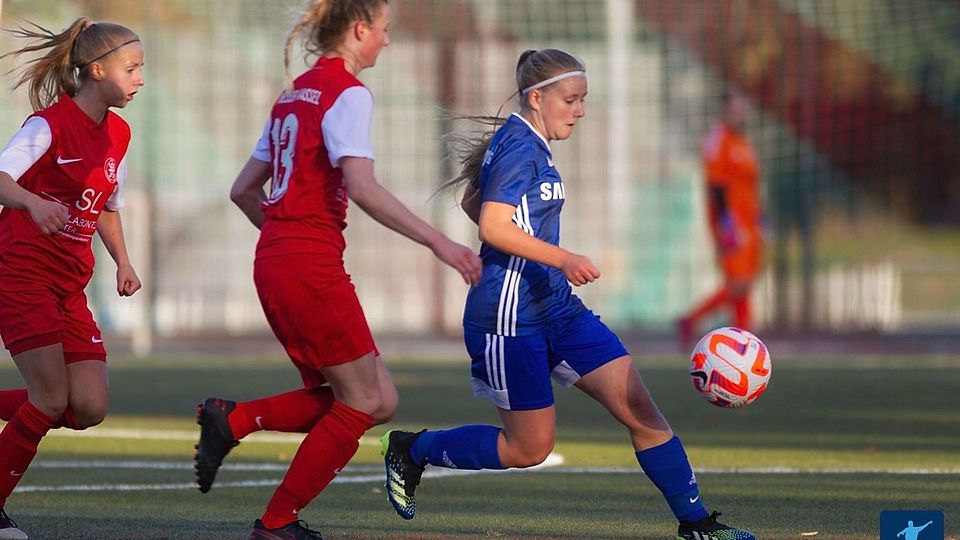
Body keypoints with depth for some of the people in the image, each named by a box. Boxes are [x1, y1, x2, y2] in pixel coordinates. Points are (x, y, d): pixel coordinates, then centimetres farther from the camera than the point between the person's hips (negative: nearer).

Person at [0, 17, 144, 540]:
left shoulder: (118, 133, 11)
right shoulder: (50, 123, -13)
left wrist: (122, 261, 9)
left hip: (68, 286, 8)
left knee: (89, 407, -4)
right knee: (52, 398, -13)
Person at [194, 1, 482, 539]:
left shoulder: (296, 95, 18)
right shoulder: (349, 93, -9)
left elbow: (244, 191, 21)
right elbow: (363, 187, -23)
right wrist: (438, 241, -23)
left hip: (274, 263, 9)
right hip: (313, 267, -9)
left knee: (379, 399, 10)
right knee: (362, 402, 3)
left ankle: (232, 419, 1)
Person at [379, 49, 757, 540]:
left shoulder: (527, 144, 14)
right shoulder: (520, 146, -15)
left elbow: (472, 205, 26)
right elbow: (493, 227, -25)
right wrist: (561, 259, -33)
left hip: (556, 307, 9)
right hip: (510, 315, -9)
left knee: (641, 410, -1)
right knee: (530, 448, -1)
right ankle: (411, 450, 19)